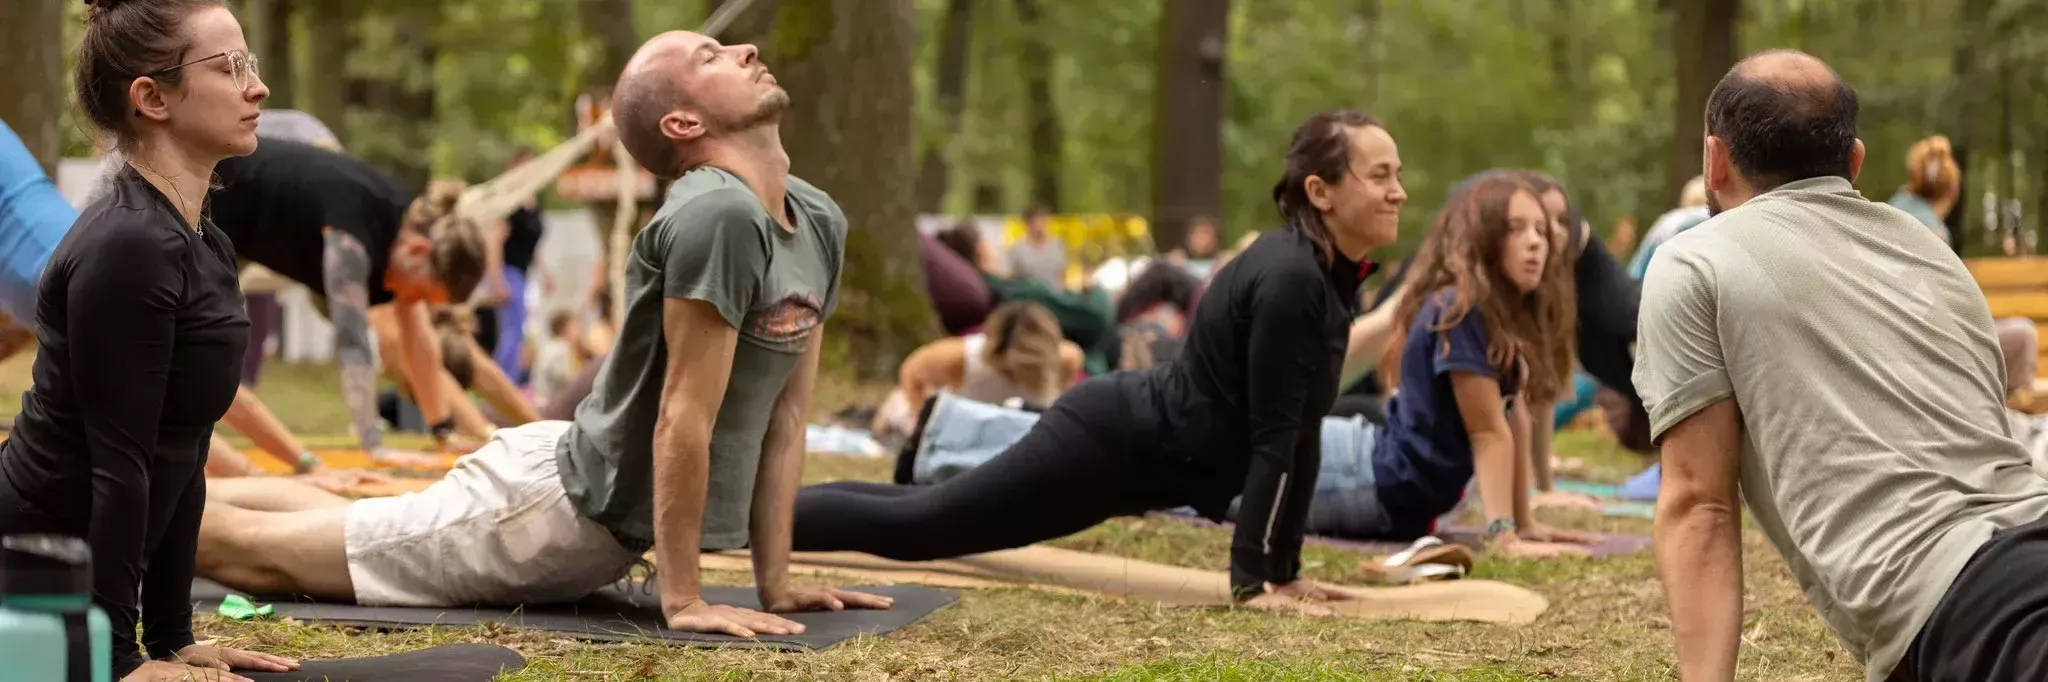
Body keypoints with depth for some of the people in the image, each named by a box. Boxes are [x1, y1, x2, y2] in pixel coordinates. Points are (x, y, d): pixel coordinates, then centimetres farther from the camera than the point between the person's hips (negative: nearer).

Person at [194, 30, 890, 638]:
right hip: (552, 510, -9)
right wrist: (682, 598, -22)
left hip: (599, 522, 9)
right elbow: (682, 419, -25)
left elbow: (785, 417, 7)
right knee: (254, 549, 3)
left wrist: (776, 583, 4)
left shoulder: (821, 222, 3)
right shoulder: (717, 215, -25)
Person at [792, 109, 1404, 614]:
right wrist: (1252, 582, -20)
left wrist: (1286, 567, 7)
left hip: (1138, 435, 9)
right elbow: (1272, 435, -23)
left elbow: (1300, 429, 8)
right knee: (911, 524, 0)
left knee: (926, 516, 20)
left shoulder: (1331, 278, 3)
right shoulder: (1290, 279, -25)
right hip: (1116, 440, -9)